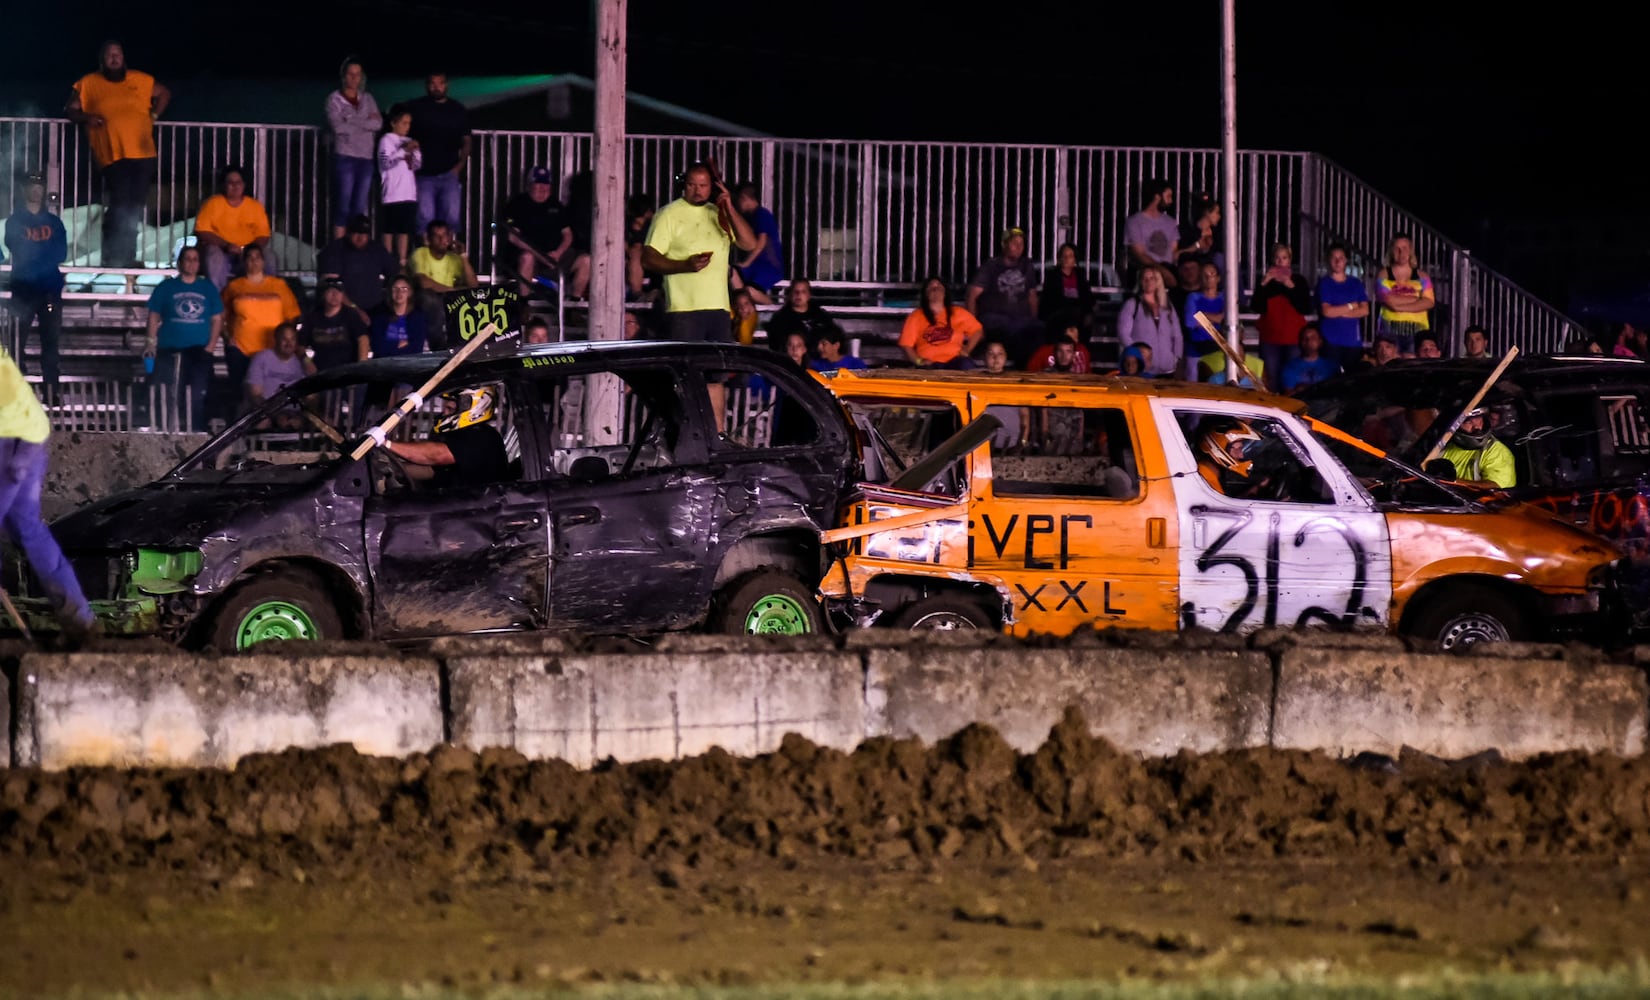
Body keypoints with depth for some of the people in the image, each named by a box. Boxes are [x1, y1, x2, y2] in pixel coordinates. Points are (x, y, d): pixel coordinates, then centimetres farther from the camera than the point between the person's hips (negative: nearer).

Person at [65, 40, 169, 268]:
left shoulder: (140, 80, 14)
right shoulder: (88, 84, 9)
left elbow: (165, 94, 28)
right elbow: (69, 111, 12)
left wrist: (154, 115, 12)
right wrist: (86, 118, -8)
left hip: (143, 155, 3)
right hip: (113, 155, -3)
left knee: (135, 207, 3)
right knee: (119, 204, -18)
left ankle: (128, 257, 14)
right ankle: (113, 258, -13)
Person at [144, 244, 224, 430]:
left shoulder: (208, 288, 12)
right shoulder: (166, 287, 9)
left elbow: (217, 319, 12)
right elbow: (154, 316, 8)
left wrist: (211, 345, -1)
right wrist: (151, 342, -3)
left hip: (199, 350, 0)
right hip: (170, 350, 0)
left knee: (198, 396, -9)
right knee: (171, 398, -2)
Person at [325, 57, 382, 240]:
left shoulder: (367, 99, 14)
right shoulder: (334, 99, 3)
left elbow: (378, 123, 1)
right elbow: (338, 126, -11)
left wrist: (353, 122, -7)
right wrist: (366, 122, -3)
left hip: (366, 158, 4)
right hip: (345, 158, -4)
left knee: (360, 209, 3)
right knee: (343, 206, -6)